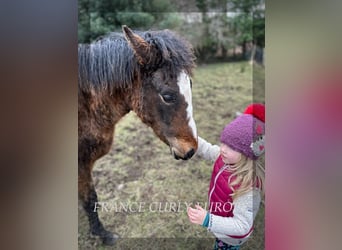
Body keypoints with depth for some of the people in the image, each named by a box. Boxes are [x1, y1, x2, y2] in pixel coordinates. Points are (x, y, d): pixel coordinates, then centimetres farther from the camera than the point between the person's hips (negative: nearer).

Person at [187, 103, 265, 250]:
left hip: (230, 237, -7)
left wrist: (207, 220, -47)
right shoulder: (226, 158, -19)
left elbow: (242, 226, -37)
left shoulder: (247, 187, -42)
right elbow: (207, 150, 0)